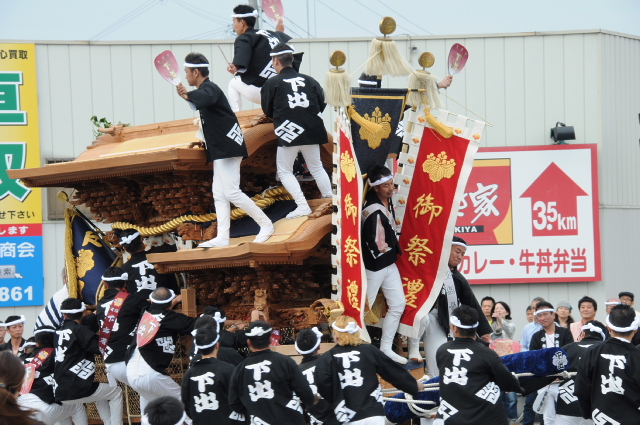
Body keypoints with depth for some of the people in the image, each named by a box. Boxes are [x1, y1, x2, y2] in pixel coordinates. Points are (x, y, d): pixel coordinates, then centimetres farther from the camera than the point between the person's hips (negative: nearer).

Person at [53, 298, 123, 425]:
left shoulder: (58, 332, 10)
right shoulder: (79, 330, -9)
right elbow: (101, 348, -12)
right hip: (77, 391, -7)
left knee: (100, 392, 33)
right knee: (116, 392, 13)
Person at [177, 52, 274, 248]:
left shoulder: (210, 89, -14)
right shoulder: (206, 90, 17)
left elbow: (205, 99, -38)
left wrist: (187, 96, -52)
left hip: (227, 148, -11)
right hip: (221, 150, 11)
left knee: (231, 192, -12)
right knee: (219, 193, 7)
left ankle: (265, 224, -5)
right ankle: (222, 237, 5)